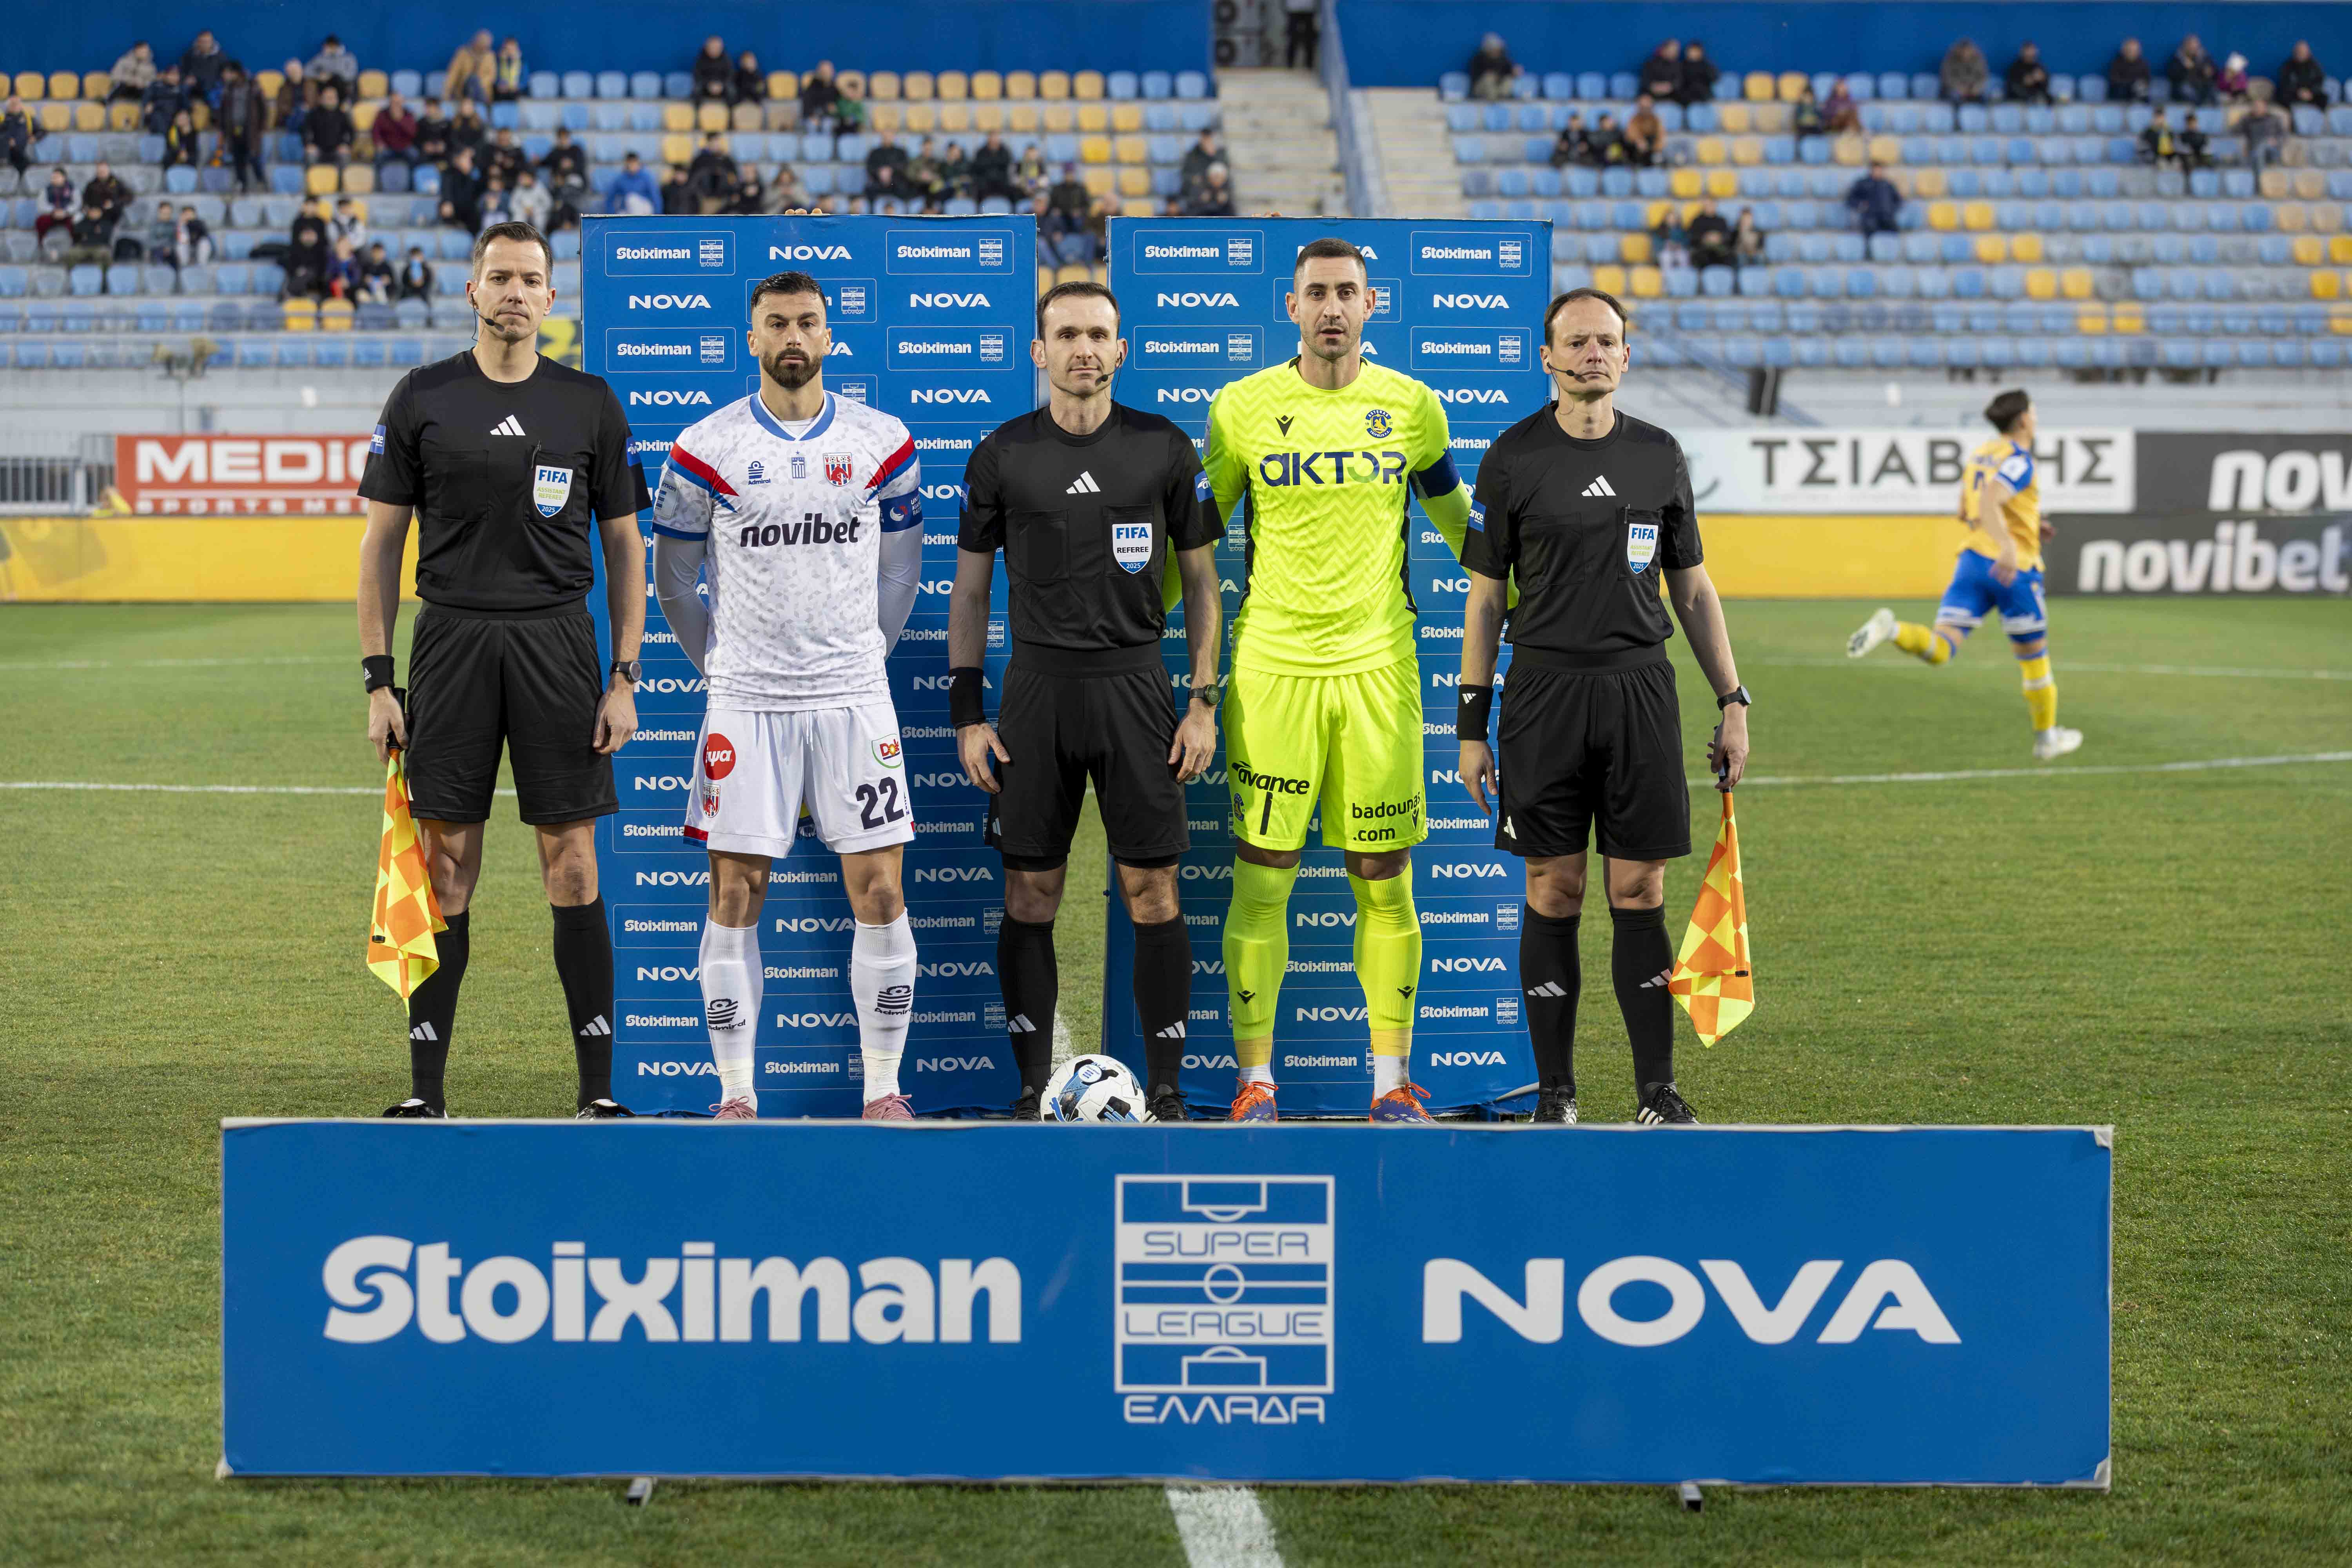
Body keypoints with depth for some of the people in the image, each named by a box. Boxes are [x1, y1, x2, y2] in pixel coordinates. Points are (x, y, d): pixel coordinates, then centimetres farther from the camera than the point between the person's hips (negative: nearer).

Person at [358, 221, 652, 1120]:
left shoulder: (591, 405, 6)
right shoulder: (423, 399, 5)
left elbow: (624, 546, 9)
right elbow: (381, 542, 6)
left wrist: (624, 679, 1)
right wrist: (377, 681, -1)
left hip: (557, 641, 0)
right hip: (451, 639, 0)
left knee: (572, 863, -2)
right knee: (446, 866, 1)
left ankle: (599, 1088, 4)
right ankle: (426, 1091, 6)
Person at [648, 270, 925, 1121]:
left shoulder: (881, 442, 5)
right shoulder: (706, 448, 0)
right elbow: (674, 575, 11)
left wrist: (864, 653, 12)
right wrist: (719, 665, 9)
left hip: (854, 698, 1)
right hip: (745, 701, -1)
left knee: (880, 894, -2)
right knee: (736, 897, -1)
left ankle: (884, 1090, 7)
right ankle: (736, 1095, 7)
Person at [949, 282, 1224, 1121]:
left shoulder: (1166, 450, 2)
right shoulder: (1002, 455, 3)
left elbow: (1200, 581, 7)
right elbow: (970, 590, 8)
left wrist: (1203, 703, 0)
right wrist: (967, 714, 1)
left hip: (1135, 685, -1)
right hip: (1037, 687, 1)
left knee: (1152, 890, -2)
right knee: (1029, 895, 2)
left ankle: (1165, 1090, 5)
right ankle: (1032, 1090, 10)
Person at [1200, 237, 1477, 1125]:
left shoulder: (1412, 408, 6)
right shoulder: (1242, 408, 2)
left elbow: (1458, 523, 19)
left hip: (1378, 668, 1)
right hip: (1271, 668, -1)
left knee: (1384, 881, 3)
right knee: (1261, 879, -2)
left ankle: (1392, 1080, 12)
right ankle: (1256, 1082, 7)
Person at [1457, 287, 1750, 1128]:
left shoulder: (1660, 455, 9)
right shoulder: (1513, 458, 1)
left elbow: (1692, 589, 14)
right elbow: (1486, 598, 4)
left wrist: (1733, 704, 8)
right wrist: (1471, 726, 1)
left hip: (1639, 688, 2)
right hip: (1545, 690, -2)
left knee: (1639, 893, 1)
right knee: (1554, 893, 1)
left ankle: (1657, 1091, 6)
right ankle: (1554, 1092, 8)